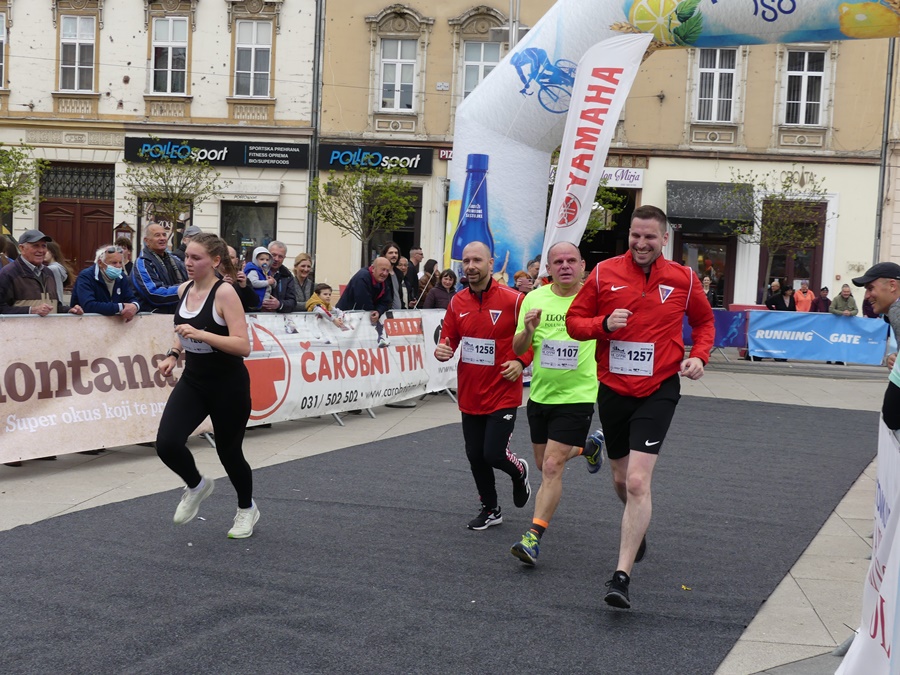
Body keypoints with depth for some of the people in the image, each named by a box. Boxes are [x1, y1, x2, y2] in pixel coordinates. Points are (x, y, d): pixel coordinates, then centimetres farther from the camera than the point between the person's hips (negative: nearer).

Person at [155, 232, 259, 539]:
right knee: (167, 443, -13)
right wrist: (173, 355, 3)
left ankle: (247, 509, 37)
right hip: (193, 381, 6)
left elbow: (243, 346, -25)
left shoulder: (224, 293, -18)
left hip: (228, 385, -5)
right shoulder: (184, 289, 2)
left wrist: (201, 334, -33)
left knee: (228, 451, 9)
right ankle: (196, 486, 19)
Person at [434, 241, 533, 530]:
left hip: (503, 394, -5)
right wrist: (442, 350, -11)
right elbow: (449, 338, 11)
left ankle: (519, 471, 26)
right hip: (469, 395, 5)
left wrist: (521, 361, -18)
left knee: (493, 454, -11)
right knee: (475, 456, 10)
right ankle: (490, 509, 32)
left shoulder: (512, 300, -11)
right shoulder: (457, 302, 2)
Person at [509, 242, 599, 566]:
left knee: (552, 467, -12)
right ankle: (587, 447, 50)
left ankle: (534, 537, -7)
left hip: (577, 396, -5)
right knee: (544, 464, 19)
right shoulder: (534, 299, -1)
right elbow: (518, 349, 2)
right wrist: (528, 330, -19)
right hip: (540, 394, 5)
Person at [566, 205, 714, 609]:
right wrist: (604, 323, -17)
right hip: (613, 389, 3)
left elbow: (704, 321, 14)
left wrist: (699, 355, -4)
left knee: (638, 481, -15)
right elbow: (574, 321, 3)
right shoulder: (605, 273, -1)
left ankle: (622, 576, -11)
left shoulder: (683, 279, -1)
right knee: (622, 479, 17)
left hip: (658, 390, -2)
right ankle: (637, 529, 51)